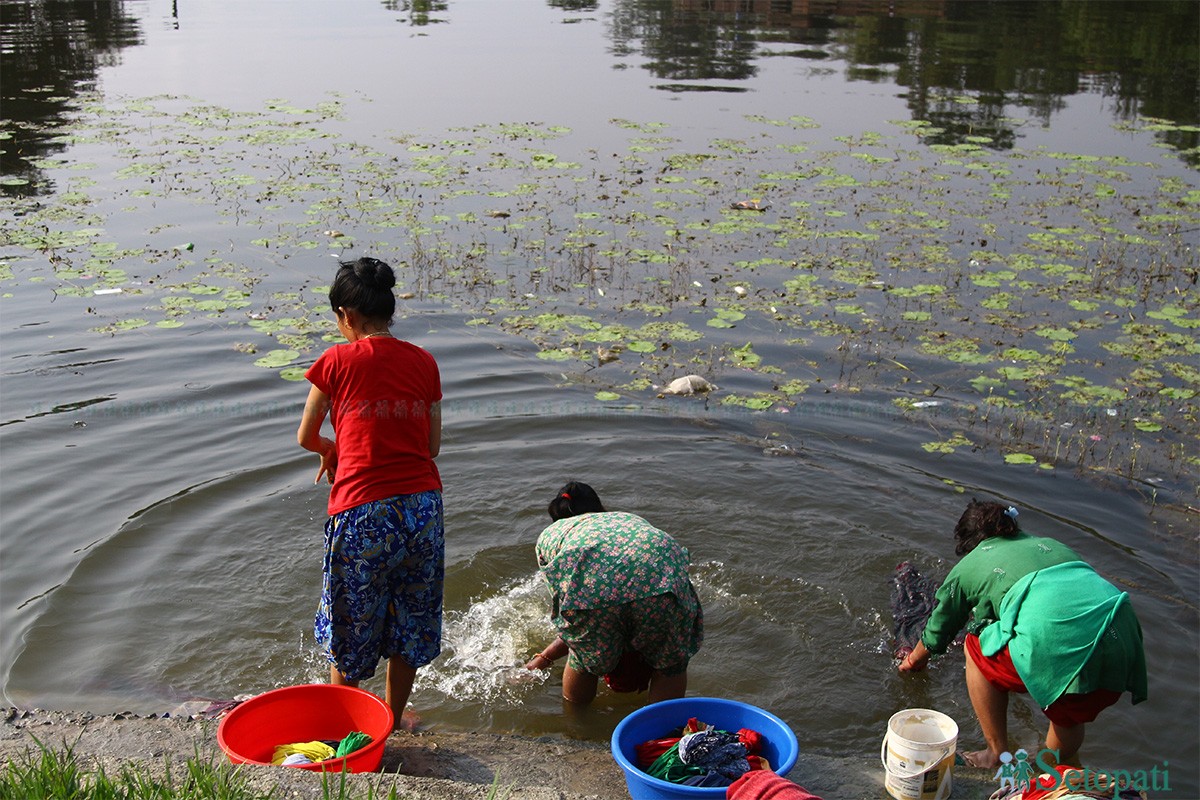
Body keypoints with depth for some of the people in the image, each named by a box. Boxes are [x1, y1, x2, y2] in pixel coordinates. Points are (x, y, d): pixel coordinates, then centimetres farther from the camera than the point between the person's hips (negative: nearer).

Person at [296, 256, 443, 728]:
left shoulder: (337, 361, -3)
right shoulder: (424, 363, 7)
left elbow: (306, 437, 7)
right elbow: (432, 446, 11)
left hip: (363, 511, -3)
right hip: (422, 505, 4)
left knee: (351, 625, 16)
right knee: (410, 622, 20)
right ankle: (392, 723, 34)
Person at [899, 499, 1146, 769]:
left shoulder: (967, 567, 21)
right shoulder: (1051, 544, 35)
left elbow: (937, 632, 37)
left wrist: (915, 659, 59)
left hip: (1057, 650, -5)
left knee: (977, 648, 22)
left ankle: (999, 758, 24)